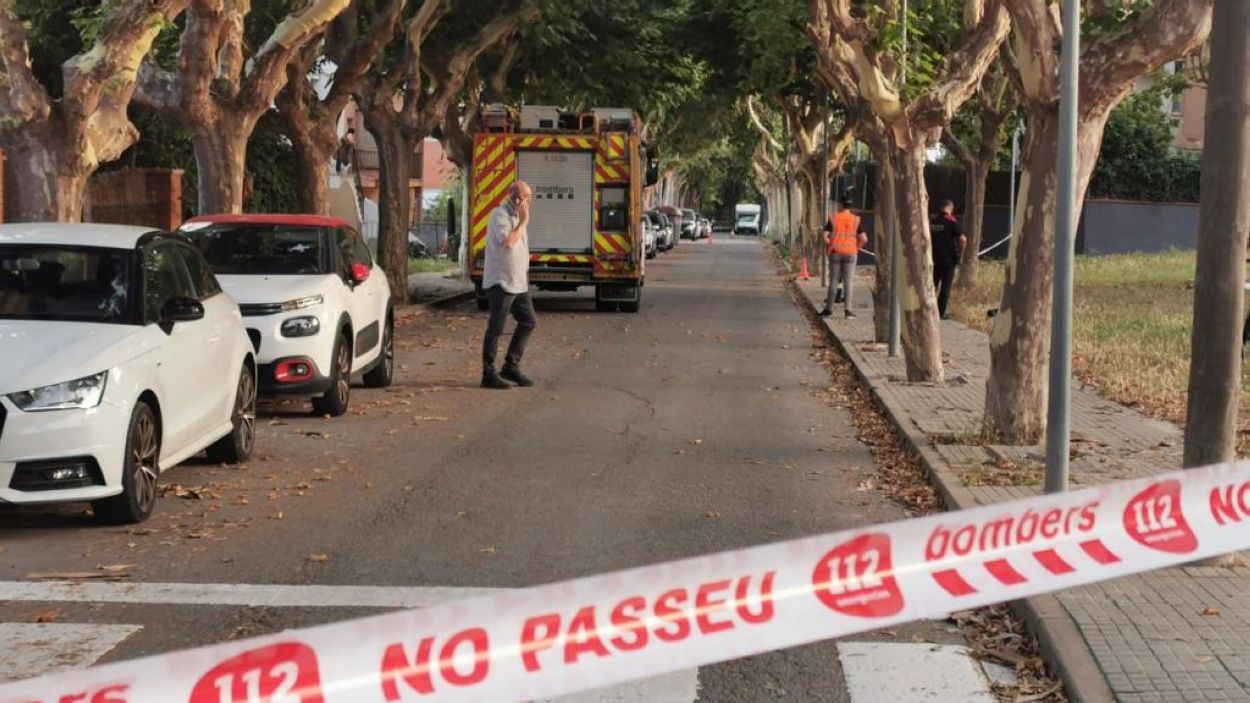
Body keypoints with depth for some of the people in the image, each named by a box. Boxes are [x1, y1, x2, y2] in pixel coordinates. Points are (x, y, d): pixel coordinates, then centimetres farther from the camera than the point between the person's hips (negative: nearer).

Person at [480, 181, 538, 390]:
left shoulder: (517, 216, 15)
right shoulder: (500, 215, -14)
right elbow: (507, 241, -29)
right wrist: (523, 222, -19)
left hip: (518, 283, 9)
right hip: (501, 282, -9)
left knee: (529, 321, 10)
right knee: (496, 329, -4)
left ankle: (511, 366, 18)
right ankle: (488, 374, 3)